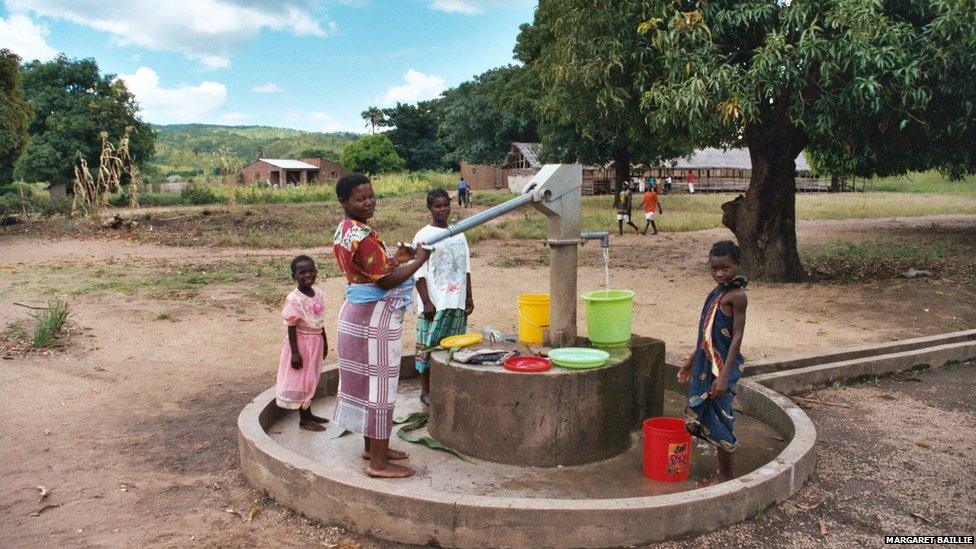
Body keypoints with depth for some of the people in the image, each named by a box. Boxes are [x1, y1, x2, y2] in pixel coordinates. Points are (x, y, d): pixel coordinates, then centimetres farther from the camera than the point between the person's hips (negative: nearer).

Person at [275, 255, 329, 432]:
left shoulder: (318, 295, 2)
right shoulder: (294, 299, -20)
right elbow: (292, 328, -18)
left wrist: (324, 341, 17)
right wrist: (295, 352, -19)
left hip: (315, 344, 7)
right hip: (301, 344, -7)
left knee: (310, 380, 18)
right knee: (301, 380, 3)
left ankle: (308, 414, 32)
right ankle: (304, 419, 14)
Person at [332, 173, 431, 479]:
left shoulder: (344, 232, 10)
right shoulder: (363, 236, -22)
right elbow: (385, 281, -22)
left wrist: (397, 258, 8)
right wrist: (418, 261, -11)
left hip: (357, 313, 10)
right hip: (376, 316, -10)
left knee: (366, 382, 17)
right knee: (380, 385, -3)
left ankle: (372, 447, 31)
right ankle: (378, 462, 5)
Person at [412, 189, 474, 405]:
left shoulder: (459, 234, 11)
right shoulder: (423, 236, -6)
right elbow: (419, 273, -9)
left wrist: (469, 297, 11)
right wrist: (426, 302, -14)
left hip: (457, 302, 5)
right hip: (434, 304, -5)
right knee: (428, 346, 1)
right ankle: (426, 391, 11)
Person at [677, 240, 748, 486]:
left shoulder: (737, 295, -14)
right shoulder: (717, 293, 11)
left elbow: (737, 337, -17)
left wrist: (724, 375, -22)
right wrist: (691, 360, 23)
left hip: (722, 367, -8)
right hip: (706, 365, 8)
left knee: (720, 418, 1)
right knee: (708, 417, 14)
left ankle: (725, 476, 15)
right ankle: (723, 472, 26)